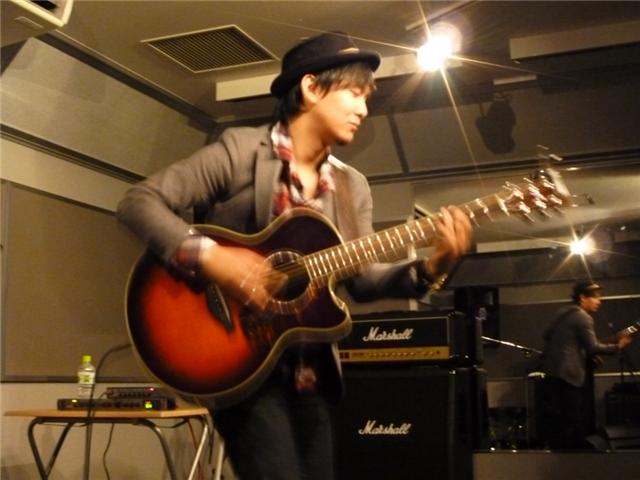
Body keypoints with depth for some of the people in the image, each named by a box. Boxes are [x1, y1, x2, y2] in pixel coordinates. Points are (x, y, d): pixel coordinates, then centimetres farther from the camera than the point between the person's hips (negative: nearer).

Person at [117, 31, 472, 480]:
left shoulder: (352, 186, 11)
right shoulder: (241, 149, -8)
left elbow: (362, 278, 4)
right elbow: (140, 201, -13)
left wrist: (429, 268, -13)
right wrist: (208, 256, -27)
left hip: (311, 371, 7)